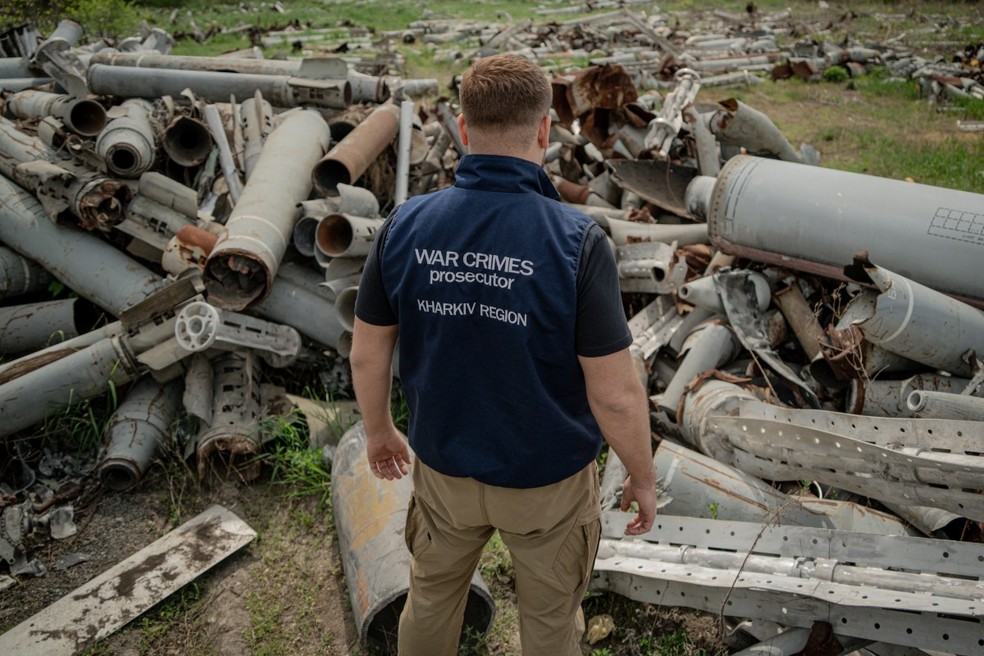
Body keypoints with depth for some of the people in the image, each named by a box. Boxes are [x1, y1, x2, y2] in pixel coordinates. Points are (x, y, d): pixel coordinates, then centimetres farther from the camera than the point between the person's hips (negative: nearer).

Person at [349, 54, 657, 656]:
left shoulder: (405, 225, -15)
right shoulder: (576, 242, -25)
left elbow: (367, 353, -5)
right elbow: (615, 394, -21)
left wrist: (378, 430, 13)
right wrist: (644, 477, -3)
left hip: (444, 468, 3)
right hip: (547, 481, -2)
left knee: (431, 599, 29)